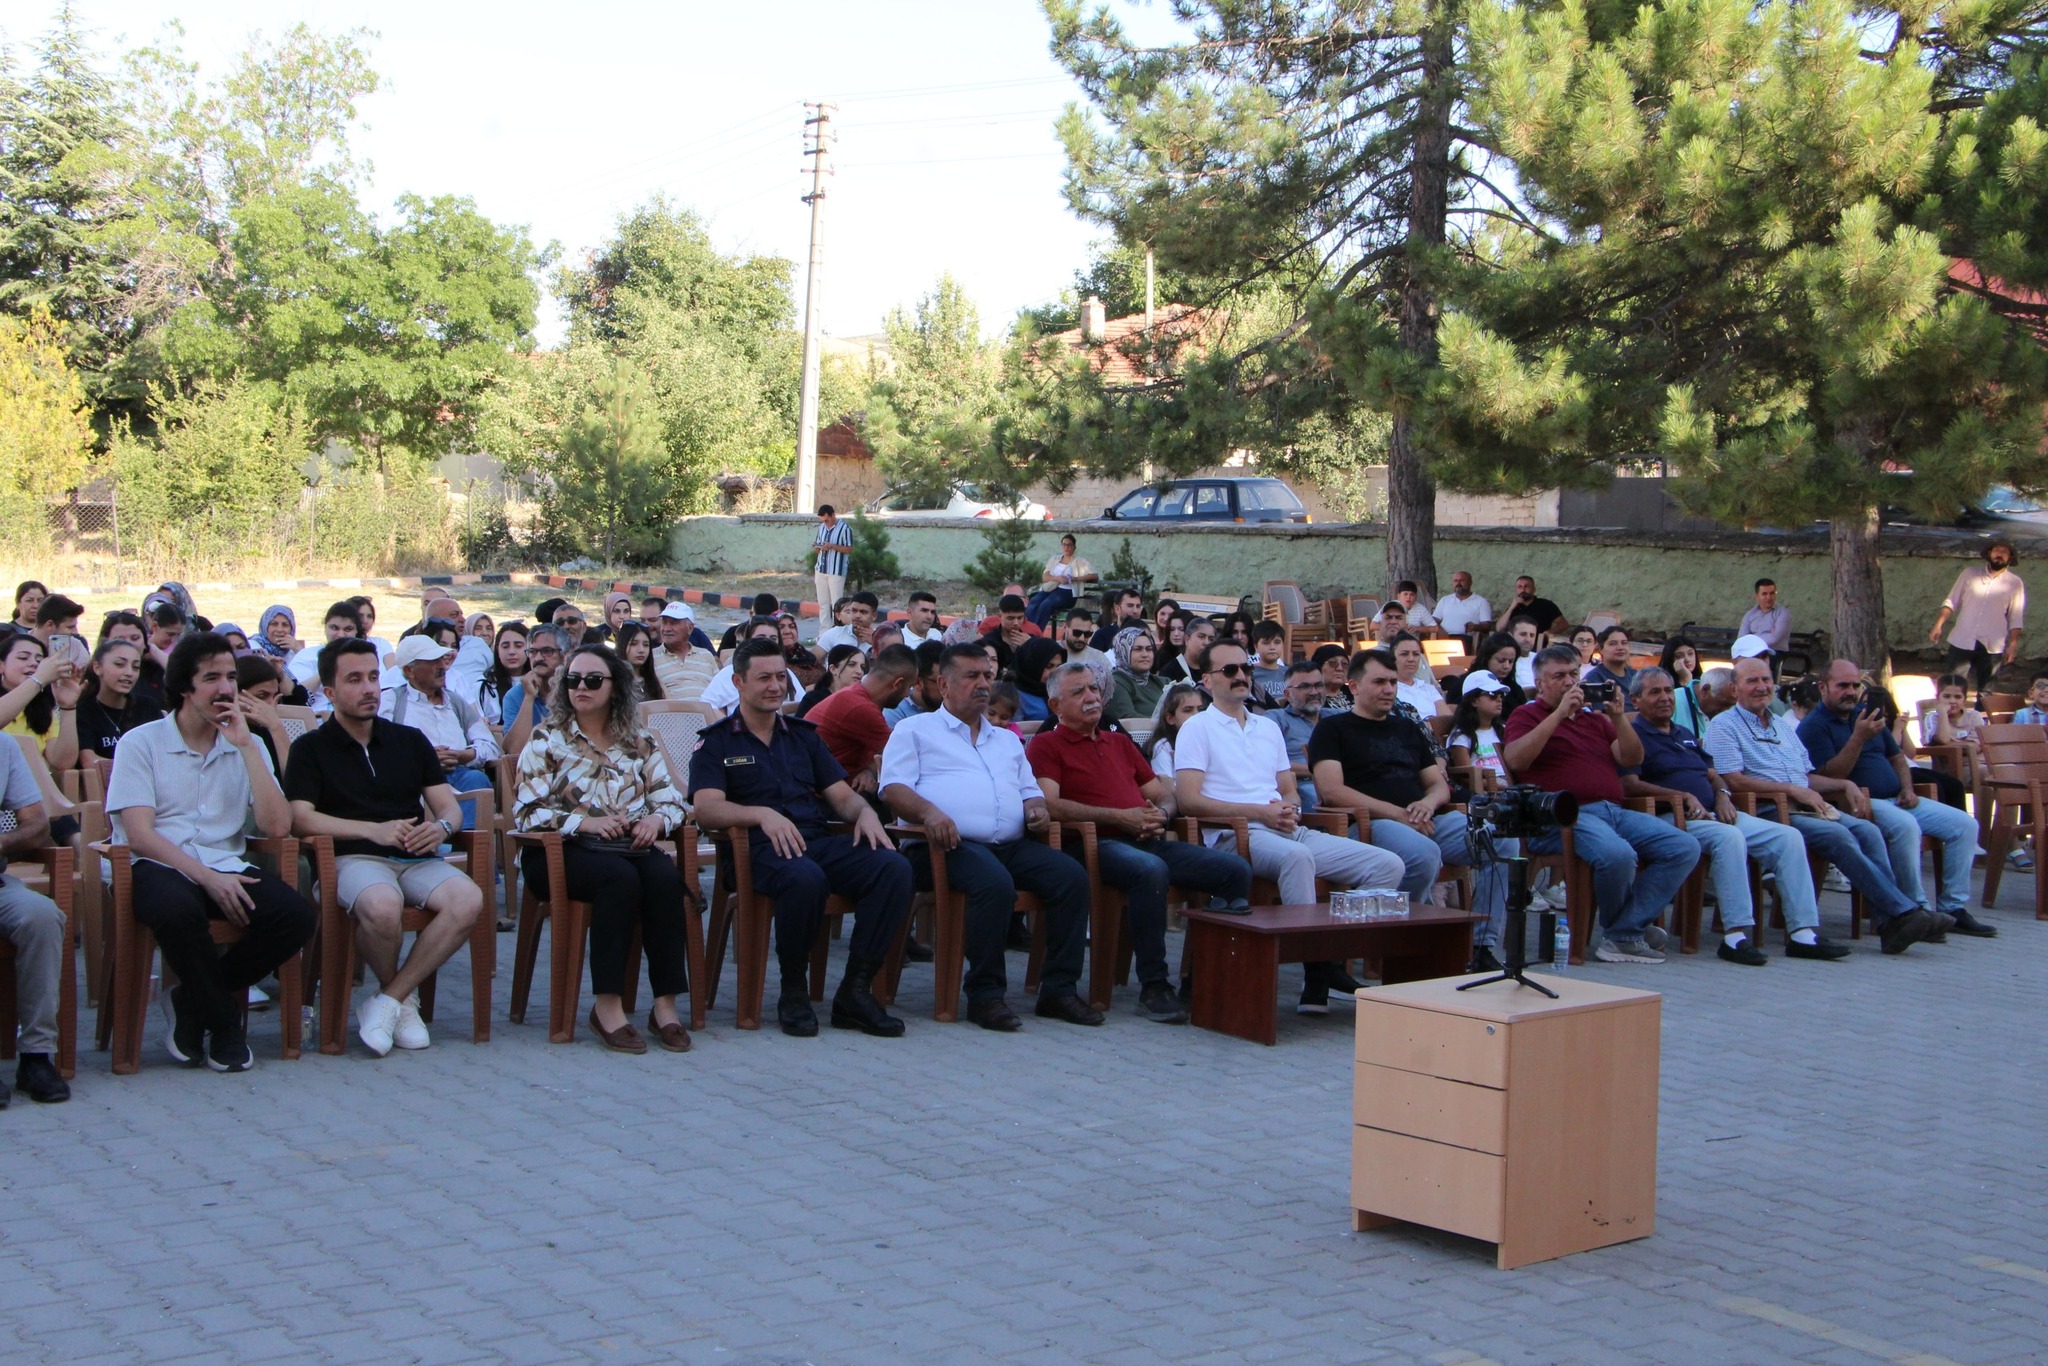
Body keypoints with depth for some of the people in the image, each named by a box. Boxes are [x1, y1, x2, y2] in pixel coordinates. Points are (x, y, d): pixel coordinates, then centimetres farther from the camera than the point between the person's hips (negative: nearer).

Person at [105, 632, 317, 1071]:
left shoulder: (246, 747, 15)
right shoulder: (141, 743, 4)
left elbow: (277, 827, -1)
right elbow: (139, 835, -8)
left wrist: (247, 746, -4)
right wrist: (207, 877, -19)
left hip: (226, 867, 4)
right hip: (159, 866, -4)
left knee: (298, 916, -25)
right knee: (179, 911, -39)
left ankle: (194, 1001, -3)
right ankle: (223, 1020, -12)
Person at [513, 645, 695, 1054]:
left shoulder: (639, 741, 14)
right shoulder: (547, 739, 5)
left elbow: (673, 802, 9)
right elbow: (525, 812, -6)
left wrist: (656, 820, -15)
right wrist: (587, 822, -19)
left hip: (629, 847, 3)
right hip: (561, 852, -3)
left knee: (665, 878, -31)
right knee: (620, 877, -35)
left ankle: (665, 1005, -28)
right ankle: (607, 1006, -30)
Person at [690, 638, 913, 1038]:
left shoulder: (804, 736, 26)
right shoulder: (716, 743, 11)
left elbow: (841, 794, 20)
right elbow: (707, 808, -5)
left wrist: (865, 811, -5)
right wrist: (762, 815, -24)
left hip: (819, 840, 5)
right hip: (761, 848, -5)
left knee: (894, 867, -24)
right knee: (805, 878, -40)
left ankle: (855, 991, -19)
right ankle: (793, 990, -17)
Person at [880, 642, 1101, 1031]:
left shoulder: (1007, 740, 33)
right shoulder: (915, 730, 14)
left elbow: (1030, 790, 32)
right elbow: (893, 788, 1)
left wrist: (1037, 807, 6)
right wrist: (929, 812, -20)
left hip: (1013, 845, 6)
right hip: (954, 844, -6)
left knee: (1072, 876, -20)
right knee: (996, 883, -37)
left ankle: (1058, 988, -16)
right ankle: (985, 993, -26)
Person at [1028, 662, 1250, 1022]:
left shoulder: (1119, 743, 29)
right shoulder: (1045, 745, 7)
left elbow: (1163, 793, 29)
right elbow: (1050, 804, -10)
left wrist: (1160, 813, 3)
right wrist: (1120, 817, -14)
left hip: (1148, 840, 7)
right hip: (1096, 843, -7)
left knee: (1235, 870, -11)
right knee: (1150, 870, -39)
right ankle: (1153, 986, -32)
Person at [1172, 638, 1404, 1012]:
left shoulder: (1268, 728, 26)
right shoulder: (1197, 729, 5)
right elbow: (1189, 800, -7)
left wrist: (1290, 808, 0)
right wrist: (1260, 812, -12)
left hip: (1290, 831, 7)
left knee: (1387, 865, -9)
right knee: (1297, 856, -41)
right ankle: (1317, 964, -33)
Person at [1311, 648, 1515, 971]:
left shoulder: (1407, 729, 28)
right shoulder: (1332, 729, 8)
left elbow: (1439, 784, 26)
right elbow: (1331, 791, -7)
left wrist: (1429, 802, -2)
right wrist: (1396, 813, -12)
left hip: (1427, 821, 7)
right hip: (1370, 823, -6)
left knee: (1502, 840, -16)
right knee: (1424, 853, -38)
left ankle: (1482, 947, -12)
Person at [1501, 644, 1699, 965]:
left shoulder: (1595, 718, 27)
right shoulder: (1527, 716, 11)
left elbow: (1632, 759, 17)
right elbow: (1514, 759, -10)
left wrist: (1619, 717, 2)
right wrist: (1559, 713, -10)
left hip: (1614, 811, 7)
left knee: (1685, 848, -13)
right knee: (1618, 854, -36)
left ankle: (1625, 934, -16)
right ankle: (1629, 926, -4)